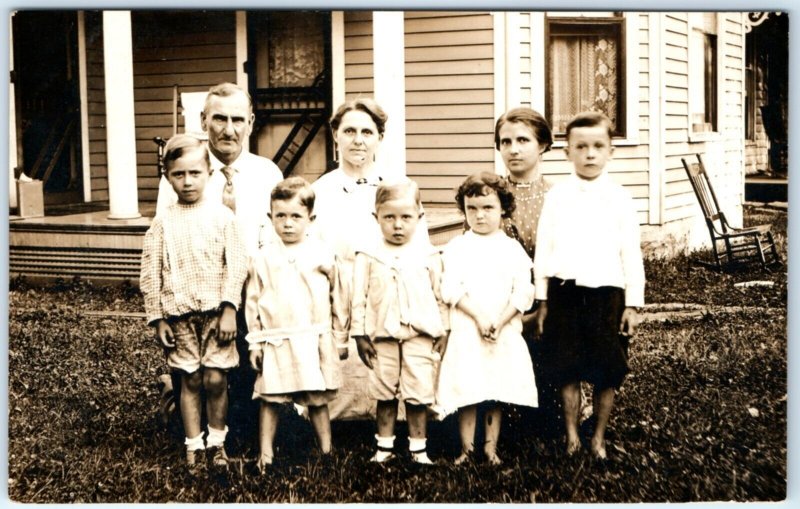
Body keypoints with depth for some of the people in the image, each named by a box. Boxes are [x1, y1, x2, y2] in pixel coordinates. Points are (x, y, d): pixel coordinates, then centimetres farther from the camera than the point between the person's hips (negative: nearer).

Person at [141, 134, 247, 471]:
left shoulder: (221, 216, -1)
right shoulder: (163, 223, 2)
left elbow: (236, 265, -4)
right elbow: (151, 275, 4)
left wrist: (229, 310, -11)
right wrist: (158, 319, 0)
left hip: (216, 311, -1)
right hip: (179, 314, 1)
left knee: (216, 379, -1)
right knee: (190, 381, 7)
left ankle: (217, 441, 18)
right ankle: (193, 445, 17)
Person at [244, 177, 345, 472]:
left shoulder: (321, 254, 2)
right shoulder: (263, 258, 3)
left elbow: (338, 293, 12)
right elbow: (252, 301, 5)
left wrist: (338, 329, 13)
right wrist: (255, 342, 2)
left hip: (314, 339, 0)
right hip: (275, 341, 0)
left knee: (317, 400, 5)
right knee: (270, 400, 2)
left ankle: (327, 451, 16)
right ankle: (265, 453, 11)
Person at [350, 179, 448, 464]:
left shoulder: (428, 255, 4)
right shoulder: (369, 256, 2)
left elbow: (440, 296, 8)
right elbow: (359, 297, 3)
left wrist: (442, 332, 6)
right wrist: (359, 333, 0)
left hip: (420, 335, 0)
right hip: (383, 336, 0)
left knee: (418, 394, 2)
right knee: (385, 394, 9)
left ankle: (418, 448, 13)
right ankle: (384, 446, 19)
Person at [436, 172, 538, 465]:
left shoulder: (513, 249, 5)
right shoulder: (456, 248, 2)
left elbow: (522, 293, -2)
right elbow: (452, 290, -8)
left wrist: (500, 322, -14)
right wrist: (478, 318, -18)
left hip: (505, 333, 1)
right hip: (466, 331, -1)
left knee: (498, 389, 7)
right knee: (466, 390, -2)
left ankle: (491, 446, 18)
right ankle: (466, 447, 9)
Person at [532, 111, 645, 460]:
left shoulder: (619, 199, 1)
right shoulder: (557, 196, 3)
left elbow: (631, 253, 2)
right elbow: (543, 250, 5)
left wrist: (632, 303, -1)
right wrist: (543, 300, 4)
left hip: (607, 292, 0)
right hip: (565, 291, 0)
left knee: (607, 373, 6)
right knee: (567, 370, 6)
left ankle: (599, 438, 22)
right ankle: (571, 435, 20)